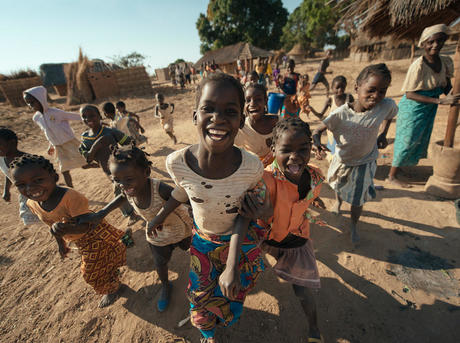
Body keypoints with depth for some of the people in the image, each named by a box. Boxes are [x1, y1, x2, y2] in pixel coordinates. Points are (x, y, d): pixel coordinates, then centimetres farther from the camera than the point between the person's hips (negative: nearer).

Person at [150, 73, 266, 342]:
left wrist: (232, 267, -22)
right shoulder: (177, 163, -31)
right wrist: (160, 216, 8)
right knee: (201, 293, 21)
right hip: (202, 239, 1)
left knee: (232, 291, 26)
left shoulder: (252, 168, -34)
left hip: (240, 239, 0)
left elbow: (243, 216, -19)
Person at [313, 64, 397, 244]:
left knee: (358, 200, 9)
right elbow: (318, 129, -20)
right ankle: (338, 201, 64)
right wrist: (317, 142, -40)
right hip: (342, 160, 0)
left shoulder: (386, 106, -22)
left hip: (365, 162, 0)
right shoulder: (341, 113, -29)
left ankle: (353, 225, 38)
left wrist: (383, 134, 0)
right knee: (338, 186, 28)